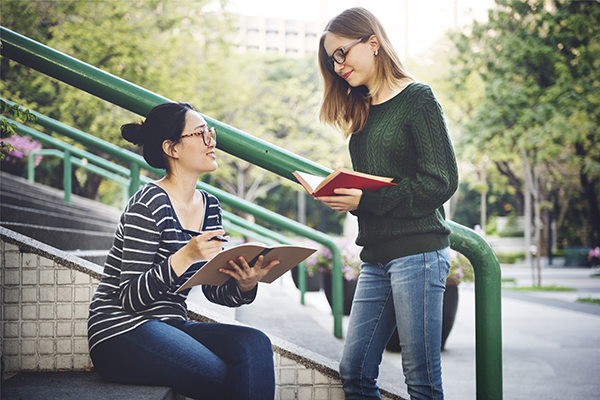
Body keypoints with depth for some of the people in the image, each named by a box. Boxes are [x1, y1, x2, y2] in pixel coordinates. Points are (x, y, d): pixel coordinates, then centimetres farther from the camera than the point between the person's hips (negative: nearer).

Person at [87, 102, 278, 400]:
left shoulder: (209, 206, 10)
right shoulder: (149, 205, -13)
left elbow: (213, 288, 10)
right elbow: (131, 297, -18)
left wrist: (244, 285, -13)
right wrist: (185, 257, -31)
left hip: (171, 326, 7)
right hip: (122, 332, -7)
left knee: (254, 345, -19)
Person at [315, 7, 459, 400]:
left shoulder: (417, 98, -4)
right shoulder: (362, 111, 18)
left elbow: (441, 181, -11)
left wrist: (366, 201, -14)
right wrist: (339, 195, 1)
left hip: (418, 250, -7)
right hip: (375, 256, 7)